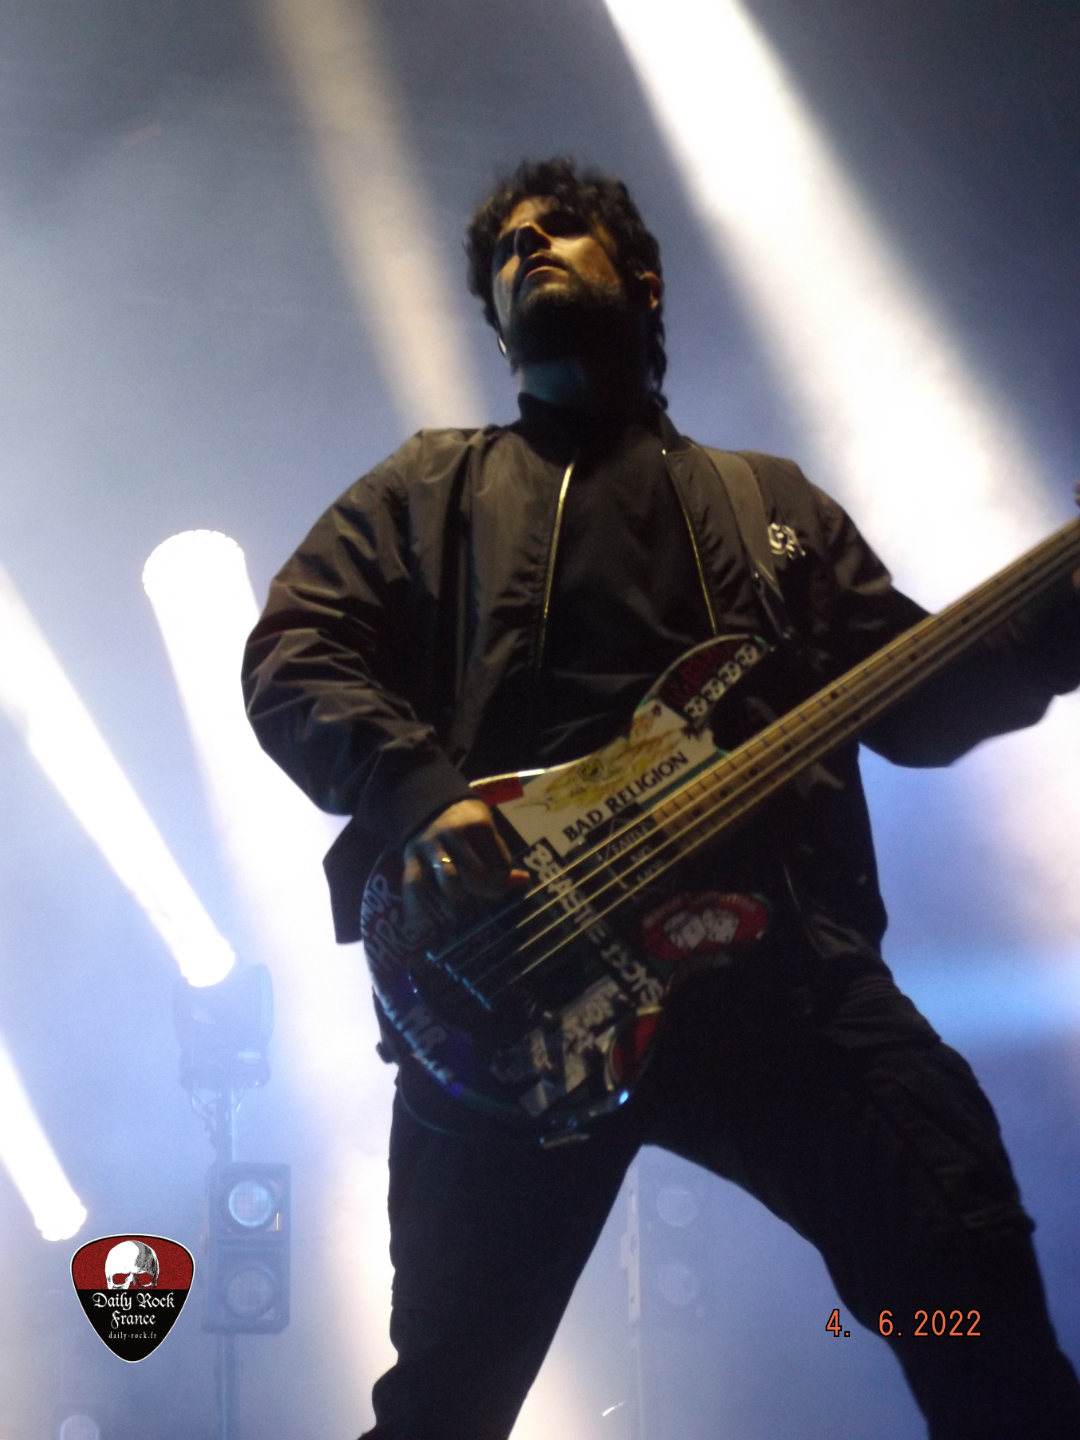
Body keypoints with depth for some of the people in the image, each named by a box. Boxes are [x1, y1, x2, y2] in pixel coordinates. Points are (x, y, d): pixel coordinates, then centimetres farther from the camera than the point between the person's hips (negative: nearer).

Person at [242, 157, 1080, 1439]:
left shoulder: (774, 502, 25)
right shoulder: (429, 489, 20)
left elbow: (920, 704, 19)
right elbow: (290, 653, 6)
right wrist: (422, 796, -13)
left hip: (777, 948, 2)